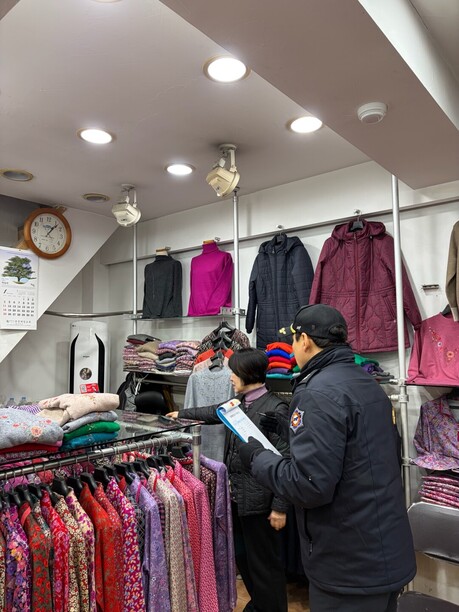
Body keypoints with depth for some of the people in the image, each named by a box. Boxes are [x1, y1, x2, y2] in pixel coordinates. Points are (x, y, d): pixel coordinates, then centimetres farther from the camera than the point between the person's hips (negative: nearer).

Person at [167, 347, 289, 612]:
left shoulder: (275, 408, -19)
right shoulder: (239, 402, 5)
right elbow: (214, 412, 25)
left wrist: (280, 507, -19)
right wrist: (182, 414, 34)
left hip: (258, 499, -8)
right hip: (236, 494, 8)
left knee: (264, 561, 8)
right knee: (242, 556, 22)